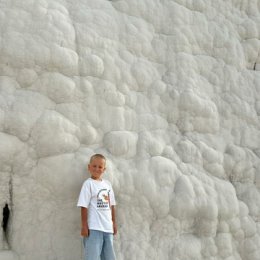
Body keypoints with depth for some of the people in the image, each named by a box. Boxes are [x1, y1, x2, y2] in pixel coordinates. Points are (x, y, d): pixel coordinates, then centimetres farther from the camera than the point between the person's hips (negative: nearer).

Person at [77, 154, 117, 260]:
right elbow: (84, 206, -10)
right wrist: (84, 226, -12)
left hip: (108, 227, 6)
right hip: (94, 228, -6)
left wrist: (114, 223, 14)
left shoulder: (107, 184, 11)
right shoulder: (88, 184, -6)